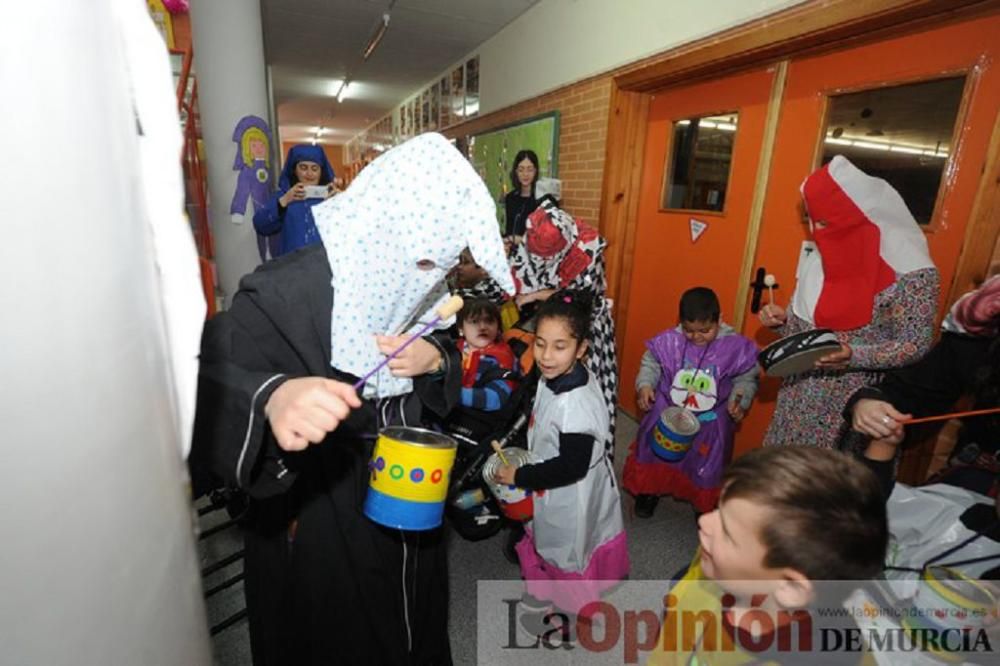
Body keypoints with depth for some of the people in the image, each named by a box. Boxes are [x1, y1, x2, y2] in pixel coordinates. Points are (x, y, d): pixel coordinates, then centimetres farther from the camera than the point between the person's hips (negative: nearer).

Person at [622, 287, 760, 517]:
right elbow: (651, 363, 0)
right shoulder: (669, 340, -15)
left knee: (708, 463, 14)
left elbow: (746, 378, -1)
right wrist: (645, 385, -15)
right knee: (655, 449, 17)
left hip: (710, 421, 0)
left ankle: (705, 504, 44)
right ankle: (649, 490, 46)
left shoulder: (735, 346, -15)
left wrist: (739, 401, -17)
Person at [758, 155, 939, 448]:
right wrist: (781, 320, -7)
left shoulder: (909, 272, -14)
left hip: (855, 403, -5)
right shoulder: (818, 260, 4)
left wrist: (855, 356, -28)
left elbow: (916, 345, -13)